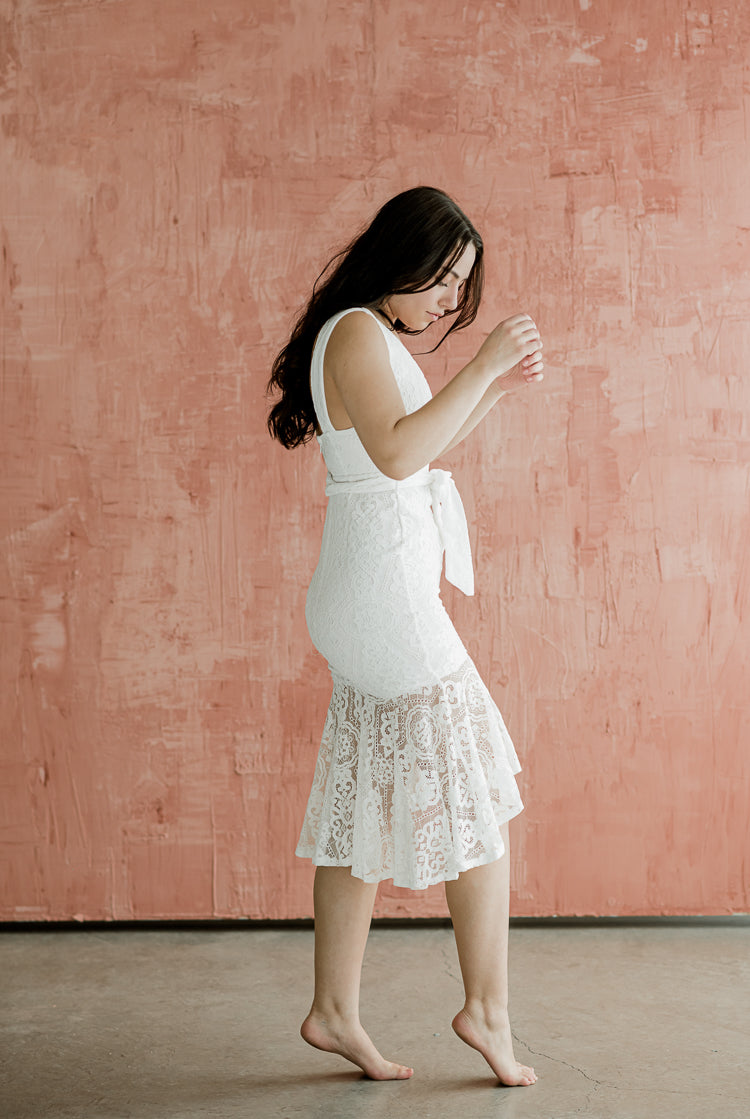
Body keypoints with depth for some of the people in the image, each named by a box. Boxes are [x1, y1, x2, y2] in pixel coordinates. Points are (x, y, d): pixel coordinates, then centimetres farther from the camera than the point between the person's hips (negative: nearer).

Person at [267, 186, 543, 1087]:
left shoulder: (369, 336, 19)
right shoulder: (358, 332, -12)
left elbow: (421, 447, 26)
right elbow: (396, 452, -26)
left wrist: (495, 388, 15)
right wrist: (480, 367, -20)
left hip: (374, 602, 10)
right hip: (387, 596, -10)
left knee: (370, 806, 12)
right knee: (477, 794, 0)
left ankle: (334, 1012, 19)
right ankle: (487, 1009, 10)